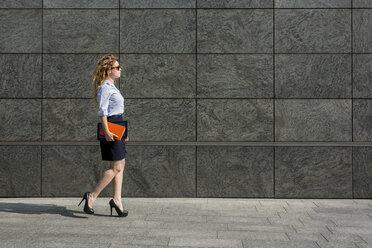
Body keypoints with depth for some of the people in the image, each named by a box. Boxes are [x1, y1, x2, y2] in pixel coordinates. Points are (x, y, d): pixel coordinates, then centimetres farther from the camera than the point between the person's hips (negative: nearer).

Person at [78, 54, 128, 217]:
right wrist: (106, 131, -25)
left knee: (120, 165, 8)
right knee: (116, 167, -9)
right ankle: (92, 197, -2)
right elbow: (102, 111, -18)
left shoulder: (112, 86, 19)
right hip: (110, 126, -10)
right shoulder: (105, 87, -11)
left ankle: (117, 200, 12)